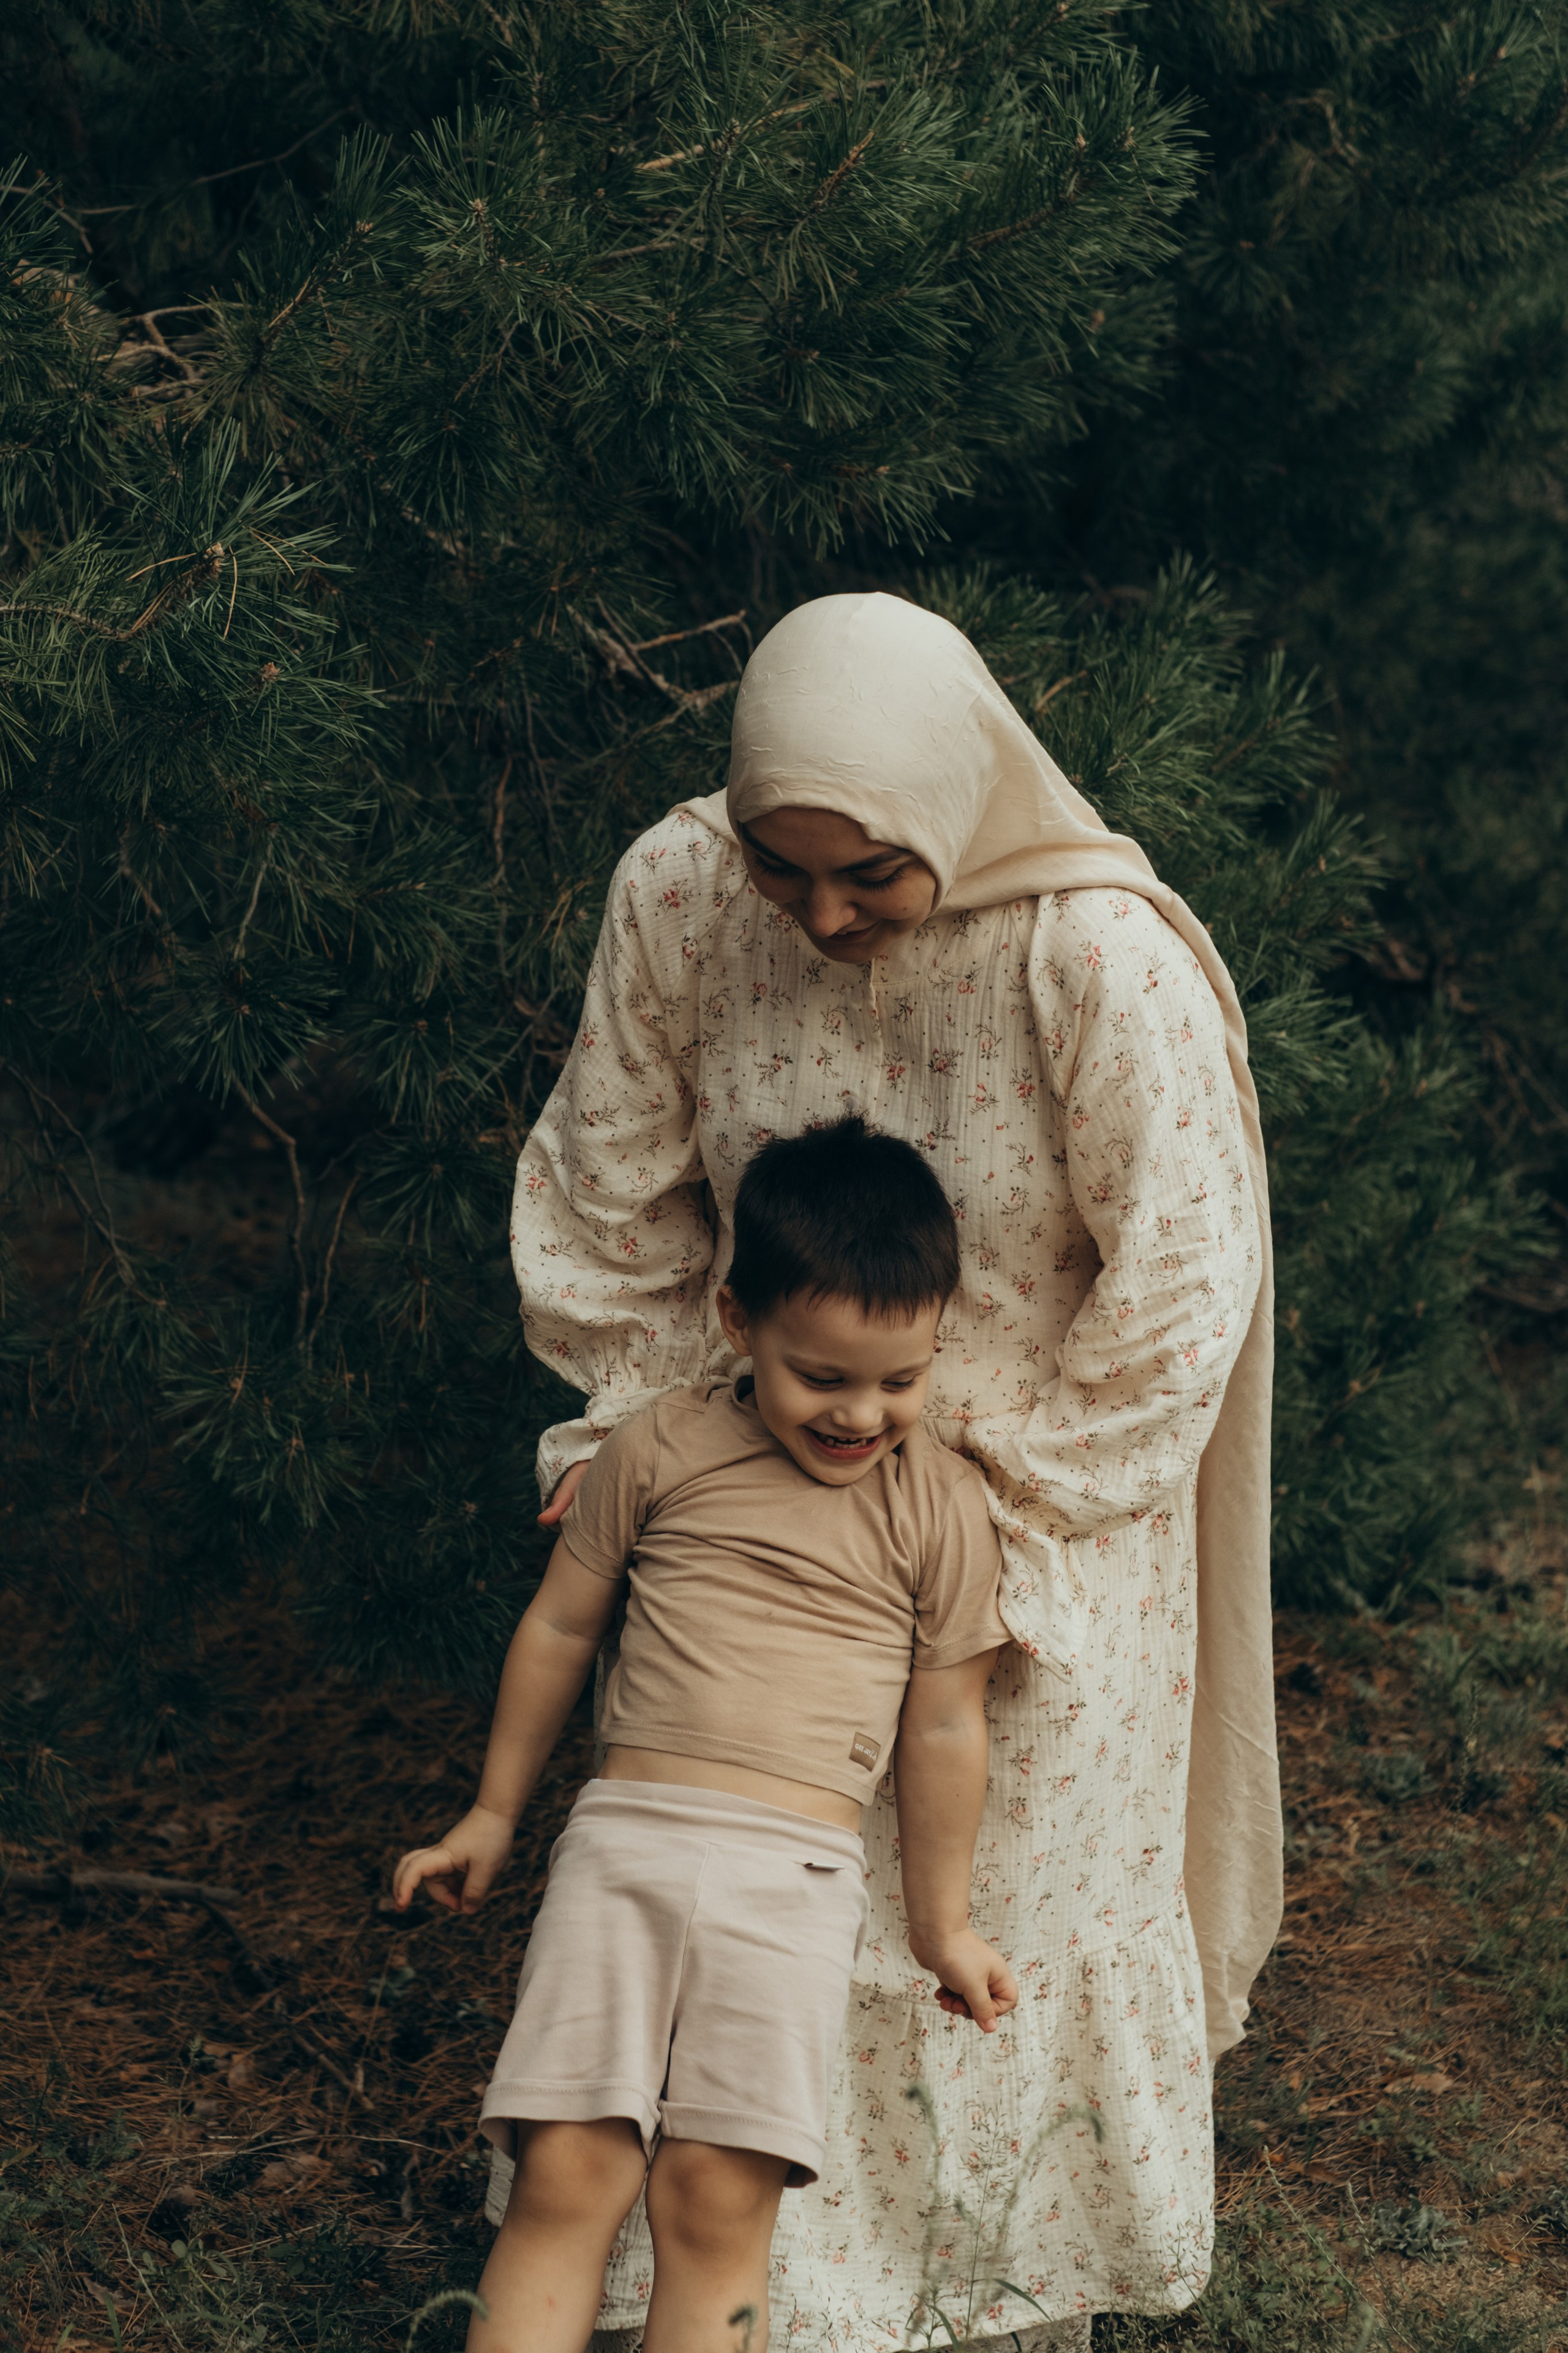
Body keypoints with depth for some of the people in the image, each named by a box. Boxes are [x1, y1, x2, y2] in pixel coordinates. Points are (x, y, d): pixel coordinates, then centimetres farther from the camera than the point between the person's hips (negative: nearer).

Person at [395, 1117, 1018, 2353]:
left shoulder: (942, 1506, 5)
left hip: (795, 1874, 0)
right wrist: (494, 1816, 24)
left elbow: (944, 1727, 11)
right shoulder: (660, 1451, 6)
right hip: (623, 1836, 1)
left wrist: (942, 1925, 18)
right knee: (568, 2169, -9)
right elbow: (560, 1626, 17)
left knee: (720, 2197, -9)